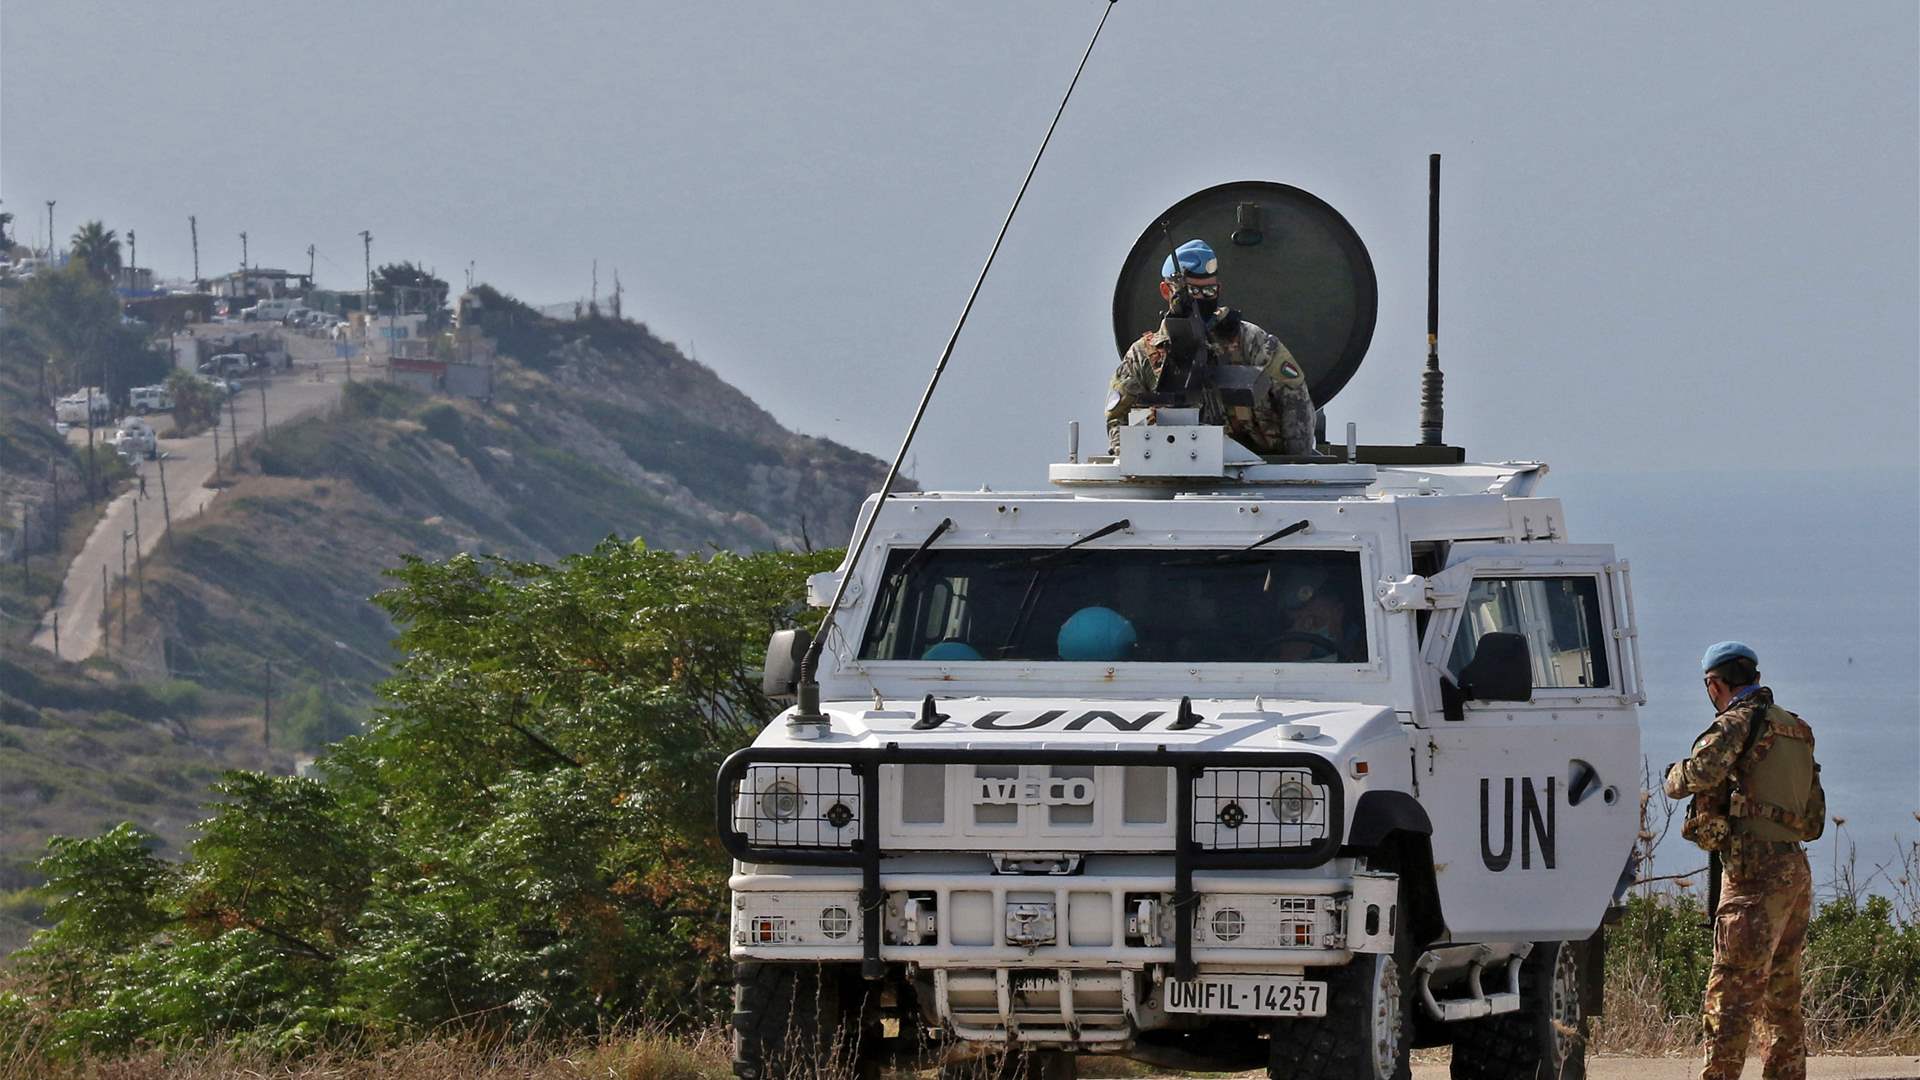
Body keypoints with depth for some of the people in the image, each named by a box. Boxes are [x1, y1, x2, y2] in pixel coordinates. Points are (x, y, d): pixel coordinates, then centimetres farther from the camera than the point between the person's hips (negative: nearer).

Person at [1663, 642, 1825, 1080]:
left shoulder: (1739, 722, -6)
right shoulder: (1797, 731, 20)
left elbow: (1701, 773, -22)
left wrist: (1675, 777, -1)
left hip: (1757, 870, -8)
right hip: (1796, 872, 8)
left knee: (1731, 994, -10)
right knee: (1782, 997, 13)